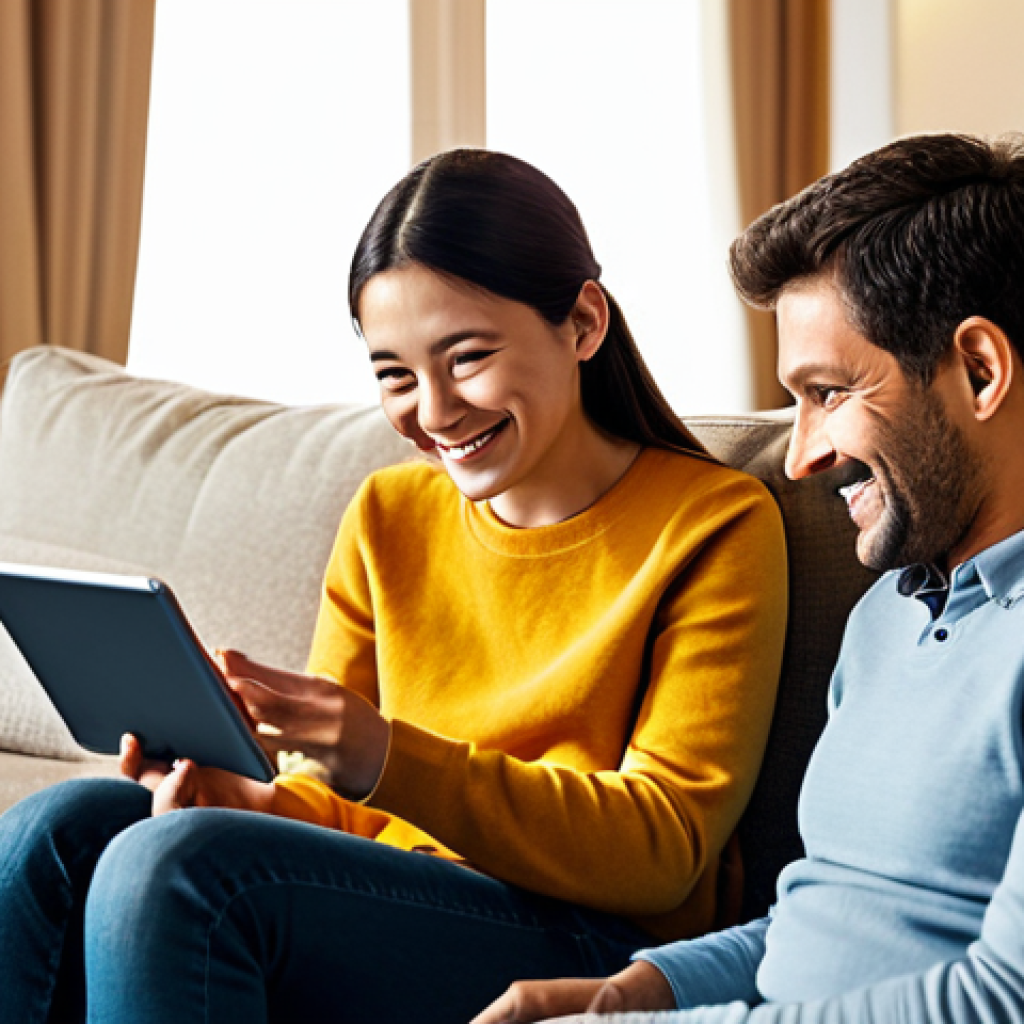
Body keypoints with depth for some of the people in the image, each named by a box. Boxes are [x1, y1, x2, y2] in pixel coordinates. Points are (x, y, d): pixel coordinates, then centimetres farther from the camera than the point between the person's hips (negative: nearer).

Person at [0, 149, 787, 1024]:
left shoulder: (712, 525, -4)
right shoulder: (387, 519, 13)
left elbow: (662, 852, -11)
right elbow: (343, 806, 14)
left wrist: (390, 763, -25)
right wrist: (259, 801, -12)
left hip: (590, 947, -5)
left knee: (174, 862, -28)